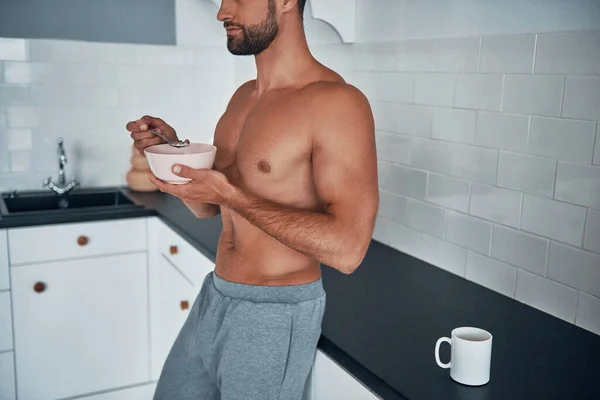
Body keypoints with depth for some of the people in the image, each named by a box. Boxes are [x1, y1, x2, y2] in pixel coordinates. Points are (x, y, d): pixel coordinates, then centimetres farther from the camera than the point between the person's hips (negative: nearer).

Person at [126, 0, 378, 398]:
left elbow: (347, 249, -26)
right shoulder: (244, 96, 6)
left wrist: (232, 195, -25)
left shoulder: (336, 102, -19)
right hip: (213, 296, 8)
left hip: (275, 315, -7)